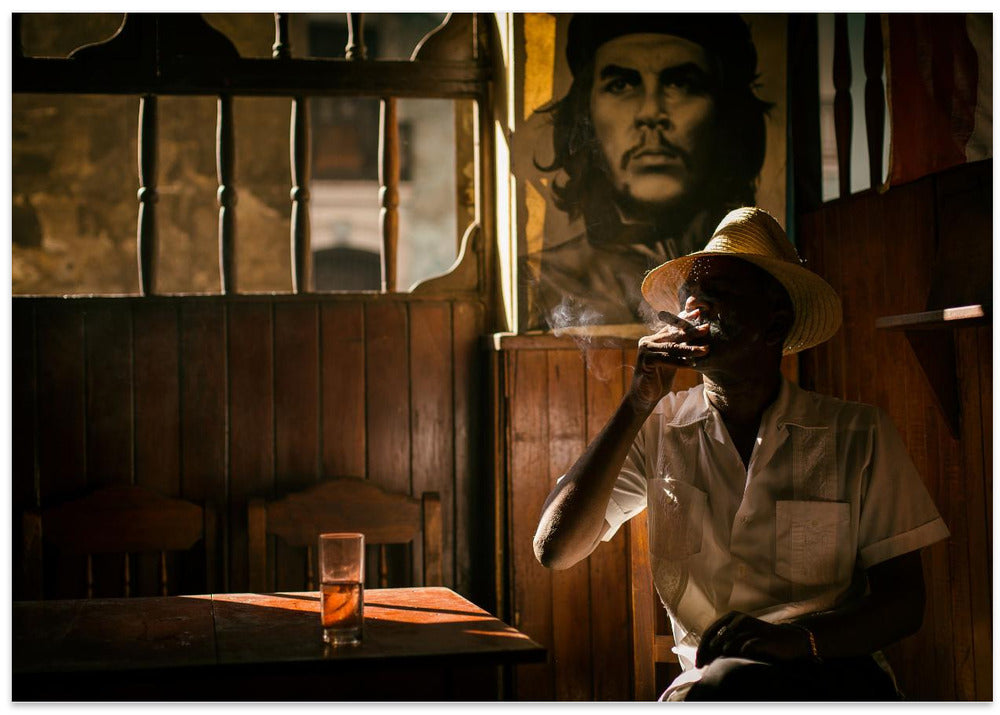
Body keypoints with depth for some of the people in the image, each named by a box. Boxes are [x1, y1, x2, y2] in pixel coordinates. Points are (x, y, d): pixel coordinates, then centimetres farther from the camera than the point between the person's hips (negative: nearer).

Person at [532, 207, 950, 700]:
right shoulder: (656, 429, 7)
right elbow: (554, 549, -5)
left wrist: (799, 638, -21)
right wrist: (637, 405, -10)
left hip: (836, 676, -1)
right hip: (706, 677, 2)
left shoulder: (858, 436, 3)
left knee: (724, 684, -35)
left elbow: (904, 599, 1)